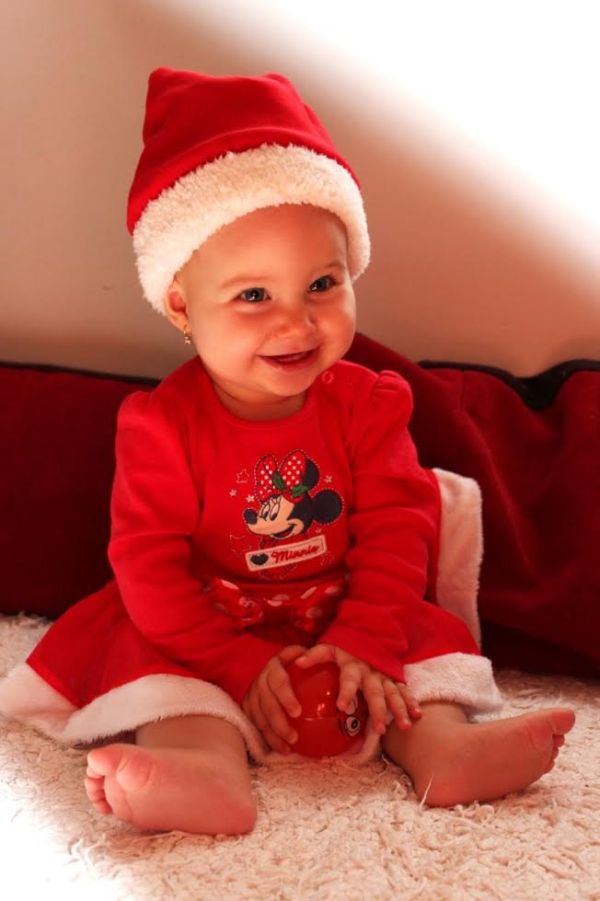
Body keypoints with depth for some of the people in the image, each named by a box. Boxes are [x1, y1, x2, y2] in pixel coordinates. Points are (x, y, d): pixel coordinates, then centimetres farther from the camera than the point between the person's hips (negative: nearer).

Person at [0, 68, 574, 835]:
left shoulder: (365, 403, -7)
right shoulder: (162, 425, -14)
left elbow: (396, 528, -9)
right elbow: (148, 562, -18)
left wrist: (366, 642, -24)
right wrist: (237, 663, -25)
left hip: (348, 616, 3)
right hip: (209, 628, -3)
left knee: (430, 631, -17)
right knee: (148, 650, -29)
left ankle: (442, 748, -37)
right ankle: (211, 767, -52)